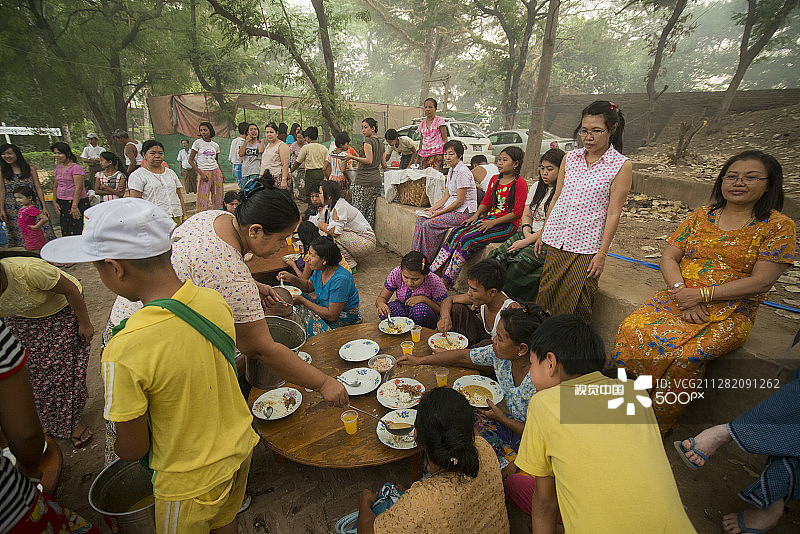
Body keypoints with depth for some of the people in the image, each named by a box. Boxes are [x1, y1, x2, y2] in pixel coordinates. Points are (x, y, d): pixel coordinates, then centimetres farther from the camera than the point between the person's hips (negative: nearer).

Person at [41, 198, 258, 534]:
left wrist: (119, 446, 3)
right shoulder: (214, 301, -17)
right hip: (239, 449, 5)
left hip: (191, 482, -4)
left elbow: (132, 449, -19)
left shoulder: (123, 353, -33)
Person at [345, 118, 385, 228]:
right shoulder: (380, 143, 18)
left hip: (364, 181, -8)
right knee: (370, 212, 9)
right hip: (377, 180, 8)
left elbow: (369, 160, -18)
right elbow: (384, 164, 21)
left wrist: (352, 157, -15)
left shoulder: (368, 141, -6)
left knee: (358, 211, -5)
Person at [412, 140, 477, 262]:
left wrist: (439, 212, -18)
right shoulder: (451, 171, 13)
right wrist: (433, 208, 1)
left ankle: (428, 262, -9)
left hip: (464, 212, -9)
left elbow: (460, 201, -19)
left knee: (428, 224, -22)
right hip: (452, 207, 9)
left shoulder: (462, 172, -17)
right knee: (421, 218, -4)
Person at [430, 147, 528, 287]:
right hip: (489, 218, 7)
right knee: (457, 232, -17)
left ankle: (447, 280, -23)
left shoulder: (520, 183, -8)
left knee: (468, 240, -27)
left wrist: (493, 222, -19)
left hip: (507, 225, -7)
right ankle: (431, 271, -17)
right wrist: (476, 215, 0)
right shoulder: (494, 179, 15)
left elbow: (518, 212, -13)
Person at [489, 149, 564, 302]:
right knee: (498, 255, -17)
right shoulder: (537, 187, 15)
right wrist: (527, 232, -5)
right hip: (530, 234, 7)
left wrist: (527, 241, -17)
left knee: (518, 263, -29)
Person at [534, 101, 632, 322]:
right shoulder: (570, 158, 8)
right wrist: (543, 234, 13)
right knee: (546, 295, 7)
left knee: (576, 305, 1)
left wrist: (602, 253, -9)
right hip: (556, 241, 4)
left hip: (586, 246, -4)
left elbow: (613, 212, -6)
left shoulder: (621, 165, -3)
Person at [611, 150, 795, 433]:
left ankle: (657, 427, -10)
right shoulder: (701, 216, 11)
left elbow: (760, 282, -10)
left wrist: (701, 295, -17)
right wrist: (681, 293, -12)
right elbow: (668, 257, 6)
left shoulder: (778, 226, -1)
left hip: (730, 312, -3)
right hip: (679, 298, 4)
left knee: (685, 356, -31)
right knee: (631, 329, -23)